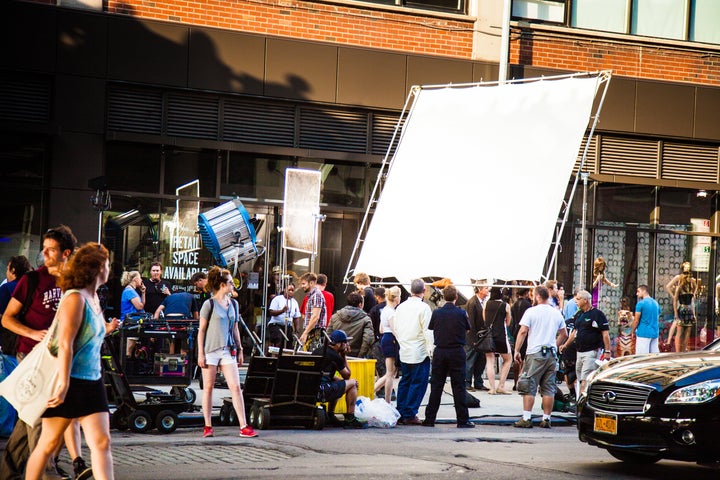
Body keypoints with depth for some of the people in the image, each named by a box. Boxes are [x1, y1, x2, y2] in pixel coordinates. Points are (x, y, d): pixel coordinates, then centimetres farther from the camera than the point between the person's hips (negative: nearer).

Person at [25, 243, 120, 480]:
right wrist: (63, 385, -26)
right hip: (67, 382, -8)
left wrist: (106, 330, 22)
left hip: (92, 381, 8)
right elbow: (65, 344, -22)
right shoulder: (75, 298, -16)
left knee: (101, 442, -2)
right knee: (49, 443, 3)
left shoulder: (93, 298, 12)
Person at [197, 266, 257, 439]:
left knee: (236, 387, -4)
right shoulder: (209, 304, -5)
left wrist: (239, 350, 15)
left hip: (228, 350, 4)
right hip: (210, 350, -4)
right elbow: (201, 330, -4)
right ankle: (208, 426, 11)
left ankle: (244, 427, -6)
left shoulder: (233, 304, 11)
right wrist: (200, 353, -8)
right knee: (208, 387, 3)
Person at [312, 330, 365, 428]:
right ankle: (350, 419, 7)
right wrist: (344, 356, 15)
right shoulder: (335, 357, -7)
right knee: (353, 383, 6)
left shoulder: (317, 350, 18)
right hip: (321, 392, -9)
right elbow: (347, 376, 8)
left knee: (337, 382, 33)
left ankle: (330, 416, 26)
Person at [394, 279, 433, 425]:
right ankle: (410, 415, -3)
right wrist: (430, 349, -7)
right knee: (418, 383, -1)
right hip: (419, 352, -6)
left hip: (404, 352, 6)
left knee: (405, 381, 14)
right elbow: (427, 331, -13)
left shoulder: (400, 307, 8)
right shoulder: (423, 308, -12)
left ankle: (400, 413, 13)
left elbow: (395, 329, 14)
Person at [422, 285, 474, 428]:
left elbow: (431, 328, 8)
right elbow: (467, 329, 5)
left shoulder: (437, 313, -4)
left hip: (439, 352, 2)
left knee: (436, 385, 7)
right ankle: (462, 420, 1)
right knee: (458, 386, 1)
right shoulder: (461, 313, -7)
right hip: (457, 351, -2)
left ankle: (430, 419, 9)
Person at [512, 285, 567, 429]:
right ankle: (546, 419, 8)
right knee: (549, 389, 7)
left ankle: (526, 418, -6)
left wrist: (517, 350, -5)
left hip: (535, 354, -5)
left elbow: (523, 332, -10)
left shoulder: (531, 311, -6)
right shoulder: (557, 313, 10)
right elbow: (564, 334, 17)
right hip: (552, 355, 5)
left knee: (529, 388, -2)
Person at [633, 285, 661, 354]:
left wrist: (633, 332, 4)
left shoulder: (641, 303, -8)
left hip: (644, 333, -7)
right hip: (655, 333, 7)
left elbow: (636, 320, -8)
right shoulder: (656, 303, 13)